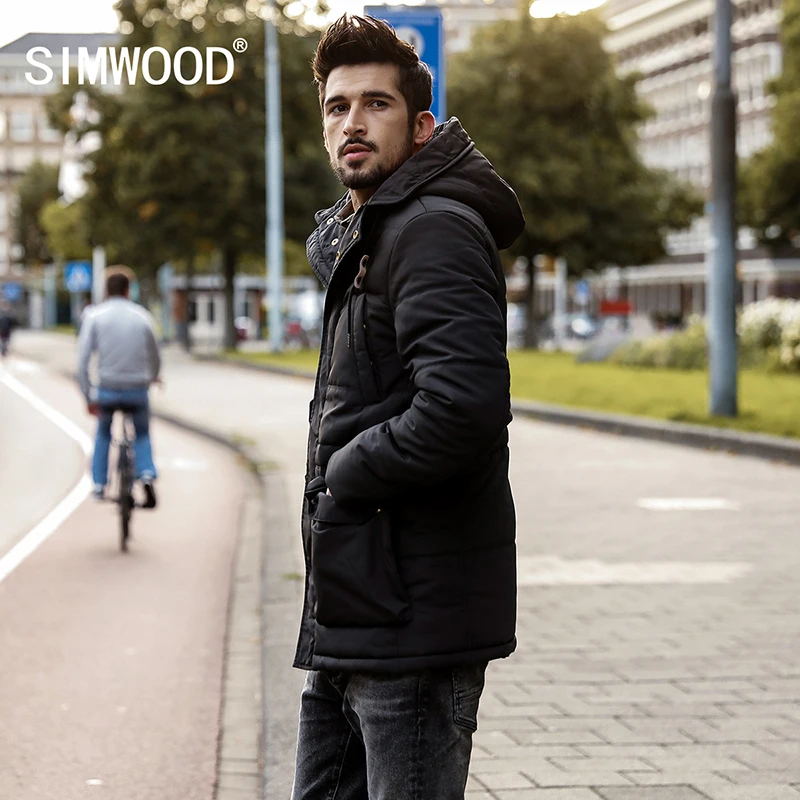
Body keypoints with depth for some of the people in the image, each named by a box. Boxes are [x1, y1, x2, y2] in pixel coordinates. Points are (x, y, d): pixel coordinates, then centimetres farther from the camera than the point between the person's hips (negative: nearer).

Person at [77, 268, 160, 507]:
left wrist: (88, 395, -3)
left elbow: (83, 357, -8)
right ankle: (147, 475, -4)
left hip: (107, 390, 0)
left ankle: (99, 485, 26)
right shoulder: (142, 316, 1)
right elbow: (154, 355, 11)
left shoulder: (95, 315, -2)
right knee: (142, 434, 21)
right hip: (137, 389, 0)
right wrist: (153, 377, 32)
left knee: (103, 433, 26)